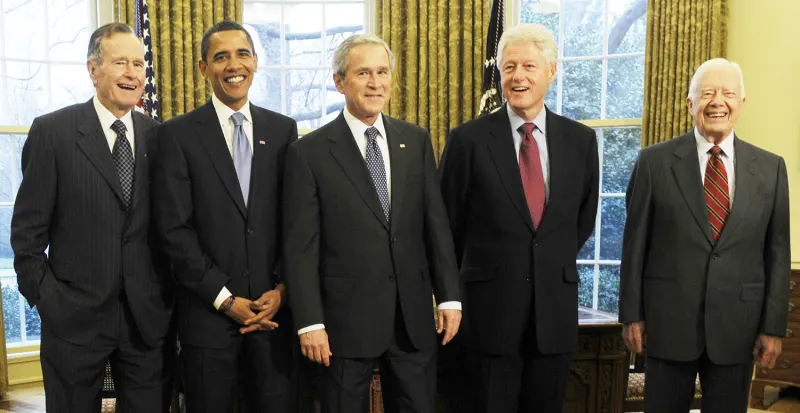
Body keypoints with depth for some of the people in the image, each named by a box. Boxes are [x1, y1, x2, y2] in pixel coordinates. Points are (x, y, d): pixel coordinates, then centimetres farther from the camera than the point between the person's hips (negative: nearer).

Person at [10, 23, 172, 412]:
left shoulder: (158, 135, 3)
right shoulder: (52, 131, -6)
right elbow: (28, 230, -4)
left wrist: (168, 293, 2)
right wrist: (45, 298, -6)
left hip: (148, 316, 3)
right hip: (75, 317, -2)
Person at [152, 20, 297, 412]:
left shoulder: (283, 129, 6)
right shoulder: (178, 134, -3)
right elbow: (174, 229, -8)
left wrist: (282, 288, -4)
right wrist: (225, 299, -10)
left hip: (273, 308, 2)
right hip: (208, 311, -2)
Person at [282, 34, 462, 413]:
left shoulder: (416, 141, 5)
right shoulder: (309, 152, -6)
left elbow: (436, 223, 6)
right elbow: (301, 247, -7)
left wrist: (449, 296, 2)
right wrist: (310, 323, -11)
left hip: (414, 315, 3)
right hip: (346, 317, -3)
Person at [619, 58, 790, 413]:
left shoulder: (770, 168, 4)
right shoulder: (654, 161, -2)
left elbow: (777, 253, 5)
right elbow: (635, 243, -1)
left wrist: (773, 327, 1)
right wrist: (631, 315, -3)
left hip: (738, 325, 2)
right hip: (667, 320, -1)